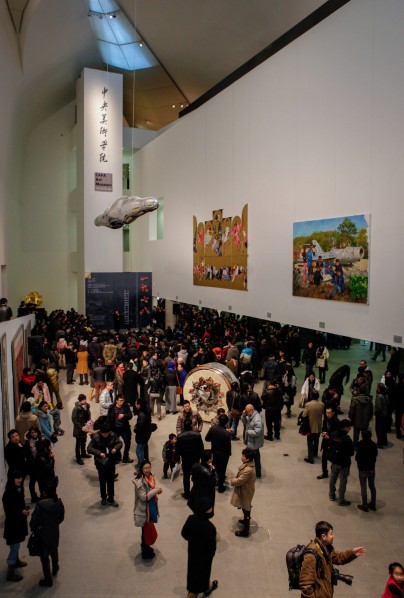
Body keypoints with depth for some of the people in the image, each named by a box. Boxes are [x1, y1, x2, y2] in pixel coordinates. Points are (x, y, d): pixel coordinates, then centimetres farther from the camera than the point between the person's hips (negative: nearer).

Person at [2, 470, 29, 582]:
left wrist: (25, 508, -7)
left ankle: (16, 561, 45)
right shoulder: (8, 493, -26)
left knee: (17, 544, 25)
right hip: (12, 523, -8)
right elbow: (8, 511, -22)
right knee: (14, 547, 0)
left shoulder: (19, 489, -3)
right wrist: (21, 512, -26)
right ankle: (10, 573, 11)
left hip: (19, 521, 8)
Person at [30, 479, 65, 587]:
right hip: (55, 532, 5)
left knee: (44, 557, 12)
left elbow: (33, 521, -19)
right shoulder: (59, 503, -14)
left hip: (43, 534, -5)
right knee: (54, 551, 29)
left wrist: (34, 529, 2)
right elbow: (61, 518, -1)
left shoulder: (40, 505, -29)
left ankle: (48, 580, 22)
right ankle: (55, 569, 51)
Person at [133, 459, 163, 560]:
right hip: (144, 510, -7)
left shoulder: (151, 477, -2)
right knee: (145, 530, 8)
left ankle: (145, 546, 41)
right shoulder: (139, 481, -25)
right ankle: (145, 551, 25)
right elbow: (144, 497, -26)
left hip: (151, 508, 7)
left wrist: (157, 490, -8)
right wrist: (156, 490, -26)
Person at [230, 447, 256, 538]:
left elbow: (239, 481, -29)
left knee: (246, 510, 8)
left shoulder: (248, 470, -37)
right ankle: (246, 520, 53)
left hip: (245, 492, -9)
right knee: (246, 509, 30)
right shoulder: (249, 464, -7)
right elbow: (240, 476, 9)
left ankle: (245, 531, 24)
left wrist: (232, 480, -10)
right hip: (245, 490, 9)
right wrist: (235, 479, -3)